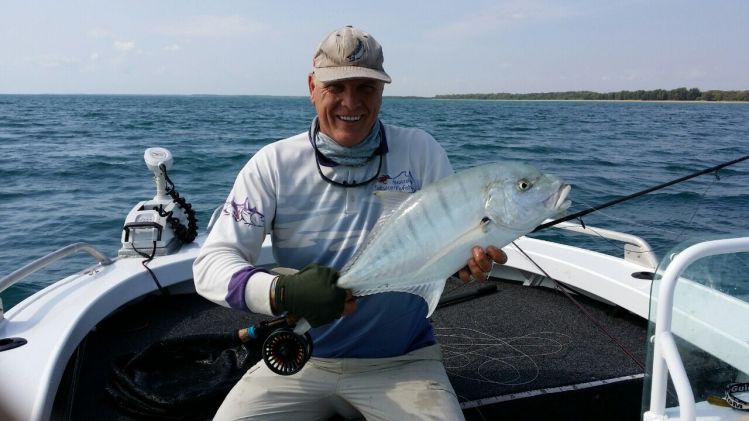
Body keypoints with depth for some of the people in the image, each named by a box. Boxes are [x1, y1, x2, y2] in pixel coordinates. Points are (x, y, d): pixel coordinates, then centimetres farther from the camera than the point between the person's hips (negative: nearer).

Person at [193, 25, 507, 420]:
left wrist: (473, 256, -26)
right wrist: (281, 292, -31)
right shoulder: (273, 164, -7)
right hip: (302, 361, 1)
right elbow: (210, 262, -11)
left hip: (404, 361, 0)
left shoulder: (421, 151, -5)